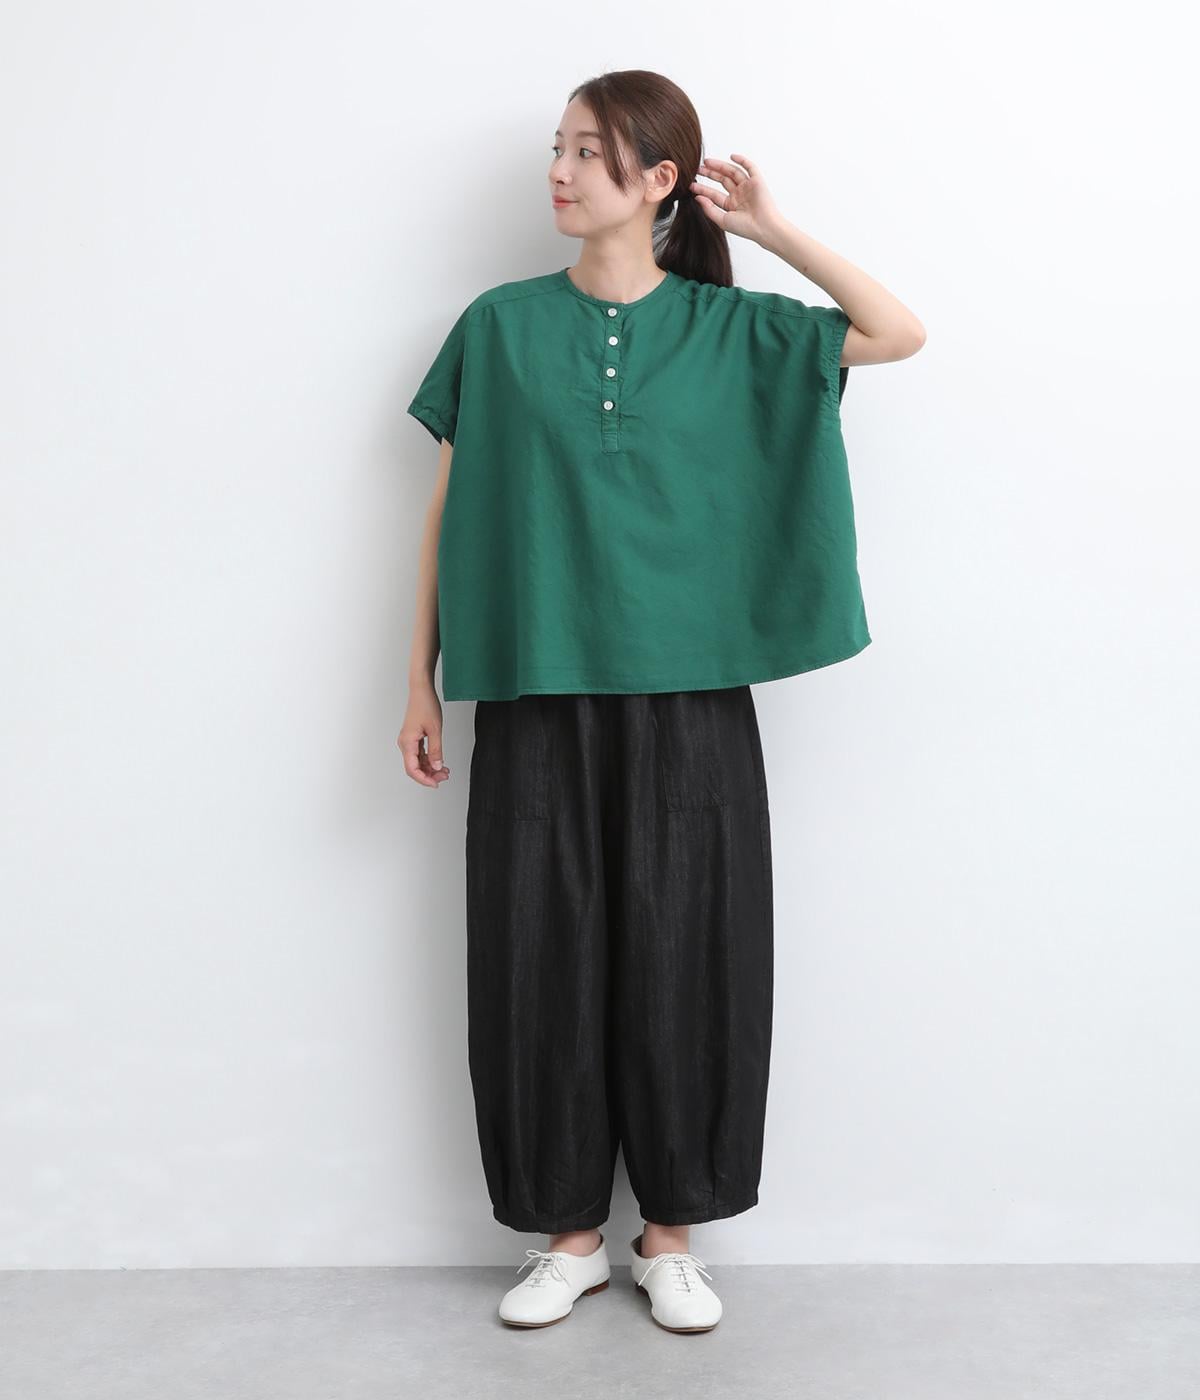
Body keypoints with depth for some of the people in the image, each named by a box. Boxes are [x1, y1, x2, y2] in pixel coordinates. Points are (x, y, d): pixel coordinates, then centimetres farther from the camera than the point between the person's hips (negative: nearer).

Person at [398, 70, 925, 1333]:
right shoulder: (502, 326, 6)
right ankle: (569, 1232, 23)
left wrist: (774, 231, 0)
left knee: (678, 958, 4)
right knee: (541, 959, 5)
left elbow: (902, 336, 0)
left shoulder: (729, 329, 5)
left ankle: (669, 1236, 22)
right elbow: (449, 509, 7)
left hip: (687, 703, 0)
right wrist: (422, 683, 5)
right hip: (534, 702, 1)